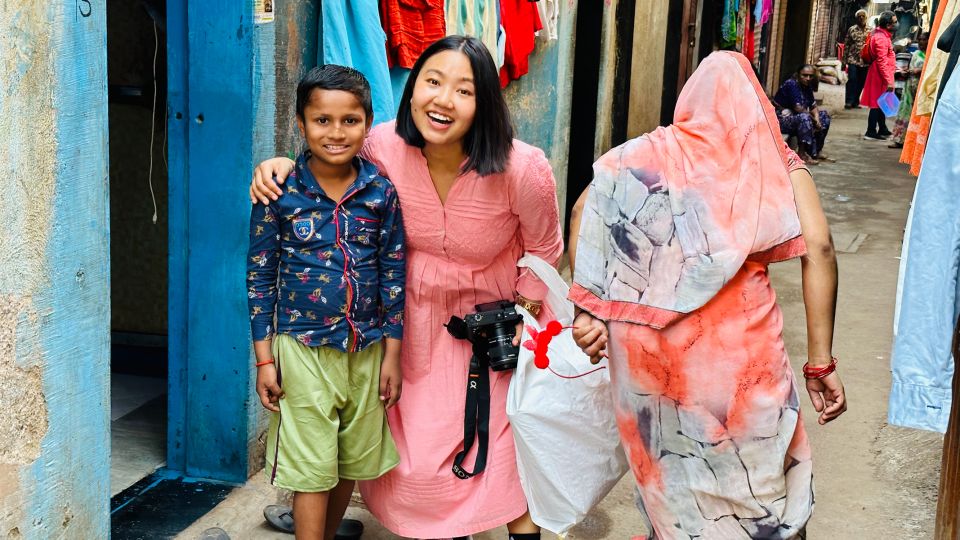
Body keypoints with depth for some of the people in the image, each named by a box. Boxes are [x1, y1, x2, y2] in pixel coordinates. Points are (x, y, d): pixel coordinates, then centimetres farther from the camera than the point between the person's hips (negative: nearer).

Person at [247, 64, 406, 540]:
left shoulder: (382, 191, -2)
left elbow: (393, 274, 3)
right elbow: (259, 276, -2)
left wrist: (391, 355, 4)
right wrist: (264, 359, -3)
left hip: (367, 351, 3)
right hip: (303, 350, -3)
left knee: (351, 465, 16)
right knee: (312, 470, 3)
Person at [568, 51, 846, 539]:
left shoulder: (650, 152, 12)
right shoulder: (778, 162, 7)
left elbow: (586, 208, 2)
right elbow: (818, 248, -6)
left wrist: (589, 307, -1)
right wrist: (821, 362, -5)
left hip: (647, 345, 2)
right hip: (739, 340, -2)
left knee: (669, 477, 21)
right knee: (757, 484, 13)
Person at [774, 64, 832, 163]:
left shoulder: (807, 86, 9)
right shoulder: (791, 84, -19)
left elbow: (813, 106, 8)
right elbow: (798, 108, -25)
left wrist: (817, 120, -11)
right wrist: (814, 119, -15)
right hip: (781, 120, -10)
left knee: (824, 115, 8)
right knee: (804, 117, -37)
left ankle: (814, 152, 7)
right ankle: (802, 153, -28)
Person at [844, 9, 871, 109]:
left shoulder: (870, 31, 6)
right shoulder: (851, 29, 2)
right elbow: (846, 44, 3)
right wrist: (845, 59, -1)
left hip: (865, 61, 2)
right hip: (853, 59, -2)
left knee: (861, 82, 7)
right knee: (852, 80, -9)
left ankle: (855, 101, 17)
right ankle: (849, 101, -6)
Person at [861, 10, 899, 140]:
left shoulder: (883, 35, 12)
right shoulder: (881, 38, -20)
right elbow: (882, 61, -24)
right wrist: (888, 81, -24)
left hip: (881, 74, 10)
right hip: (881, 75, -10)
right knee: (878, 103, -5)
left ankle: (883, 130, 25)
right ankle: (871, 132, -1)